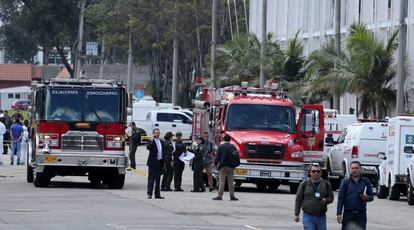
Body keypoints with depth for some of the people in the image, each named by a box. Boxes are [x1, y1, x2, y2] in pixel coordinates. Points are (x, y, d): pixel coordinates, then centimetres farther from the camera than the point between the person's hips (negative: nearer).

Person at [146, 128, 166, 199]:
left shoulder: (162, 142, 15)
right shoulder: (151, 142, -4)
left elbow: (164, 153, 17)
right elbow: (148, 147, -25)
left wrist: (164, 163, 12)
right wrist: (152, 140, -26)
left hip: (159, 163, 6)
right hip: (153, 163, -6)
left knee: (158, 179, 10)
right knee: (151, 179, -6)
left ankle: (157, 194, 13)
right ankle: (149, 194, -7)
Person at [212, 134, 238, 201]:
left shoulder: (221, 146, -6)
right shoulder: (233, 147, 3)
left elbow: (217, 156, -7)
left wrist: (215, 163, 6)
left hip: (223, 166, -3)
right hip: (231, 167, 3)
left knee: (222, 182, -2)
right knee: (230, 182, 8)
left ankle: (220, 196, -5)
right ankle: (232, 196, 7)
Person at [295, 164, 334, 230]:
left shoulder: (326, 184, 7)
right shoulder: (304, 184, 2)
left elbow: (331, 198, 12)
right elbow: (298, 200, 6)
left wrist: (326, 200, -12)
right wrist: (296, 214, 4)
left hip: (321, 216, 2)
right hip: (308, 216, -2)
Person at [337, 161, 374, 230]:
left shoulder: (366, 182, 6)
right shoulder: (345, 182, 4)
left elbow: (371, 196, 12)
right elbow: (340, 198, 1)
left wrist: (367, 198, -13)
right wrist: (339, 213, -6)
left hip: (361, 214, 0)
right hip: (348, 213, 0)